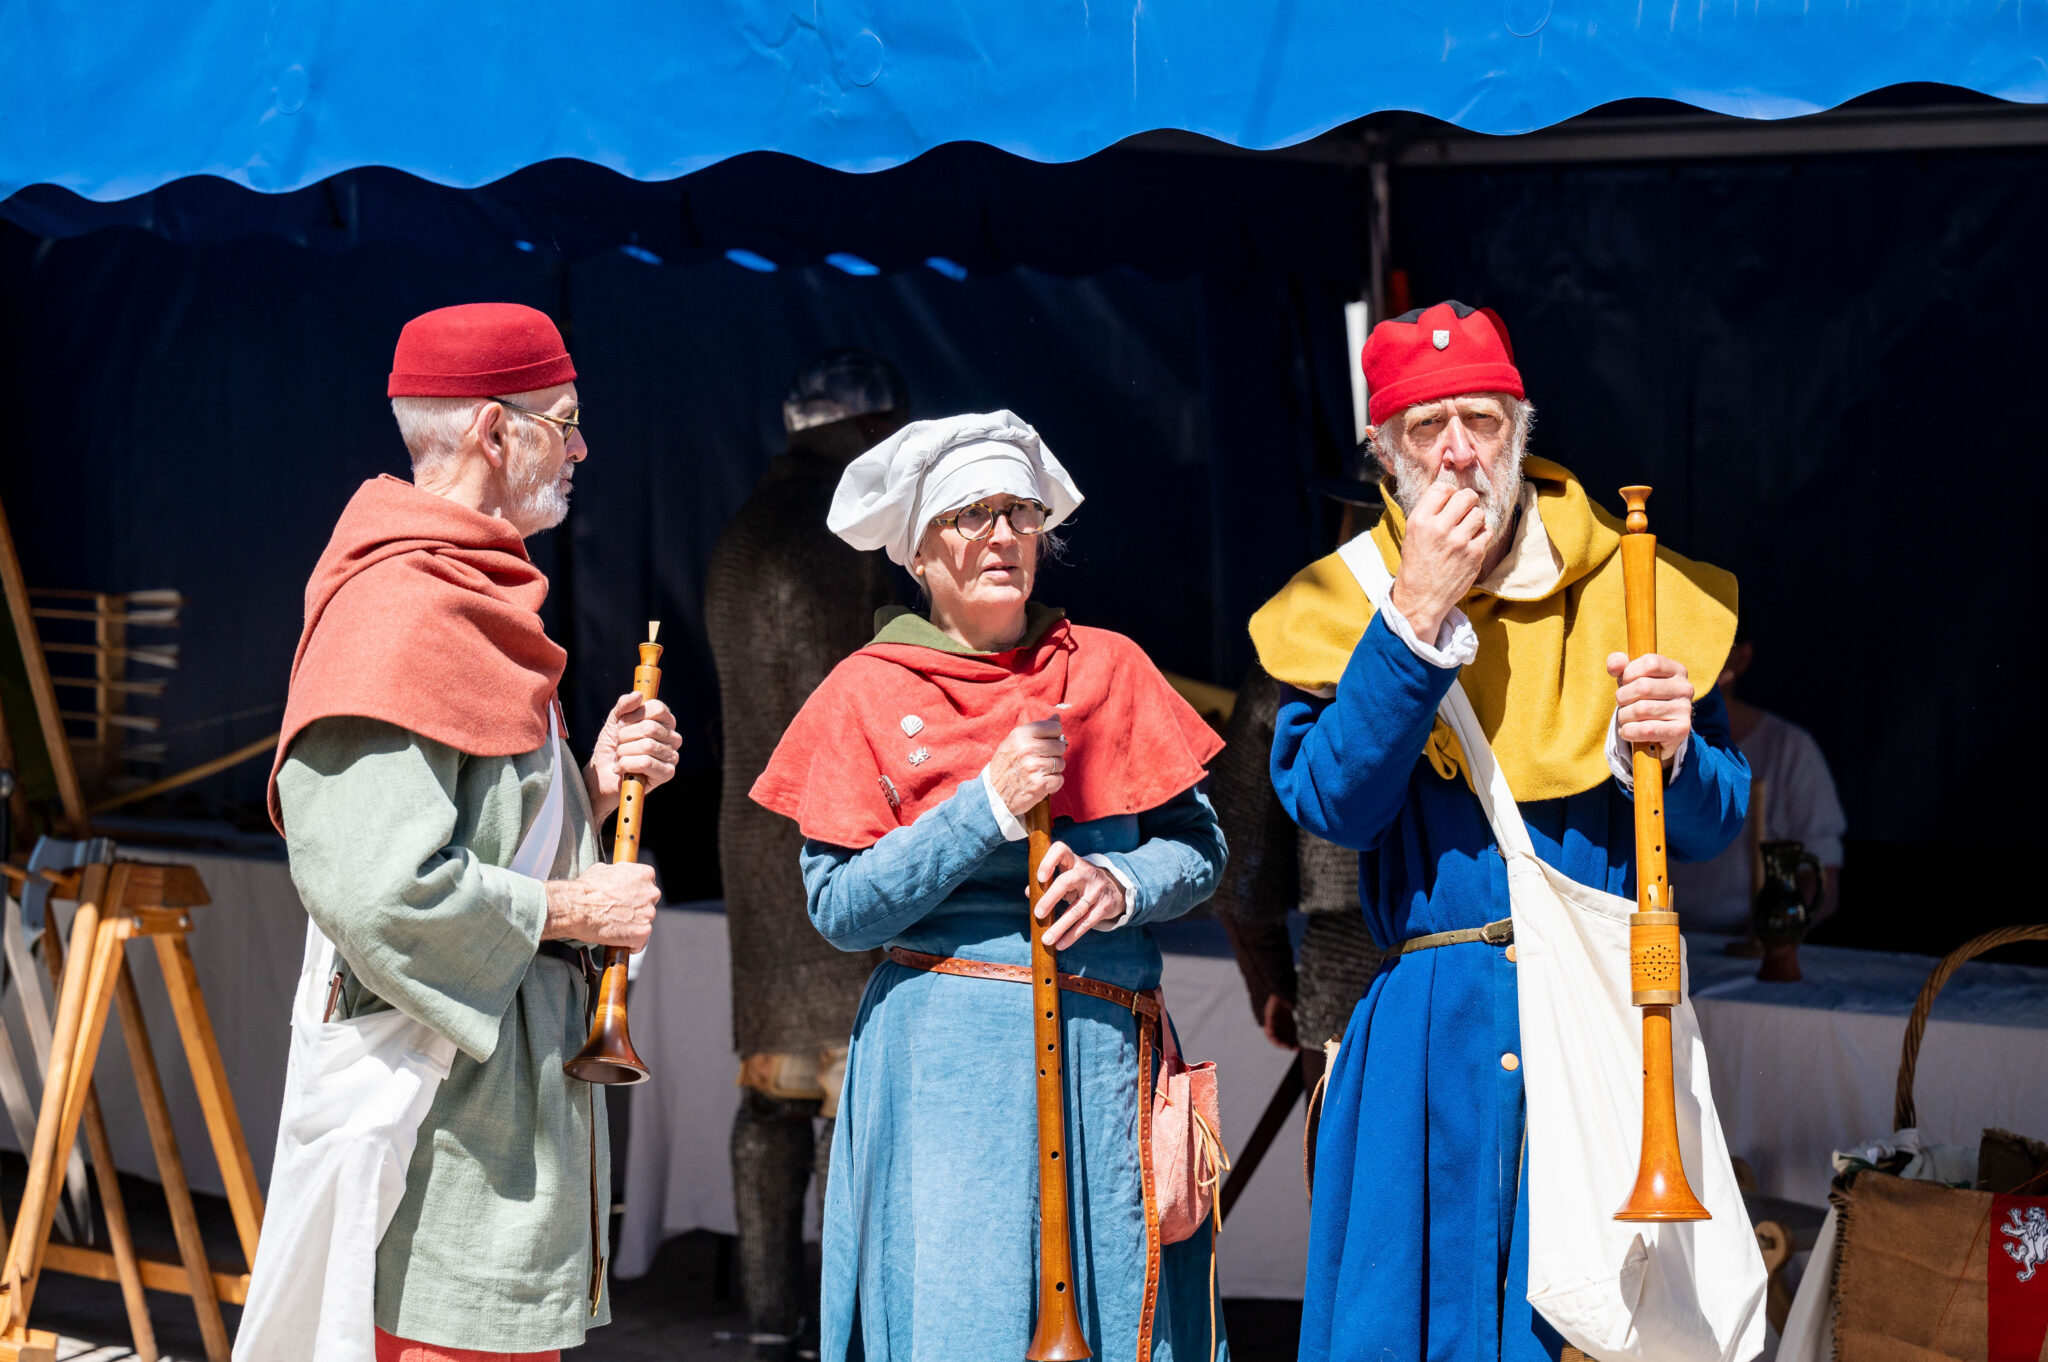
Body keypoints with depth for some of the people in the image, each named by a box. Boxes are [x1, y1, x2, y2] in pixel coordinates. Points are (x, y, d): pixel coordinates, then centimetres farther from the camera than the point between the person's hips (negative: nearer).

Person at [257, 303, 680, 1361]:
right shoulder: (398, 617, -17)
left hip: (512, 1096, 11)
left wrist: (593, 788, 6)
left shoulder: (471, 599, 17)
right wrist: (573, 909, -15)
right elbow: (377, 889, -26)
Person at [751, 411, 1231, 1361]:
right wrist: (989, 807, -13)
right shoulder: (868, 694, 2)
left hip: (1105, 1054, 2)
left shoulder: (1108, 669, 9)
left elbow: (1200, 846, 10)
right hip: (946, 1059, -2)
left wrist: (1122, 885, -11)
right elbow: (838, 908, -5)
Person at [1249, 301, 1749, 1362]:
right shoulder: (1341, 604, 4)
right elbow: (1331, 805, -12)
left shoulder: (1623, 587, 6)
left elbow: (1714, 827, 7)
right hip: (1429, 1039, -1)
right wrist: (1417, 616, -15)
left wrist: (1674, 751, -15)